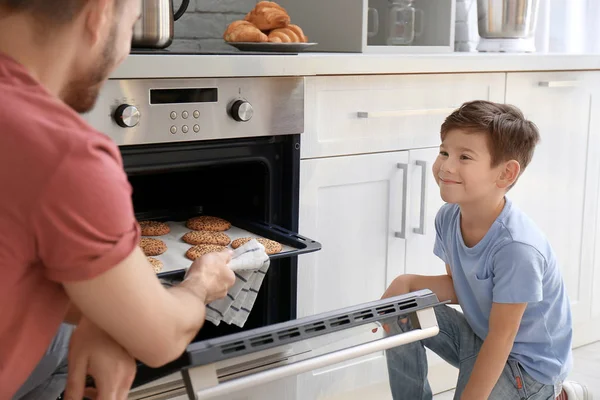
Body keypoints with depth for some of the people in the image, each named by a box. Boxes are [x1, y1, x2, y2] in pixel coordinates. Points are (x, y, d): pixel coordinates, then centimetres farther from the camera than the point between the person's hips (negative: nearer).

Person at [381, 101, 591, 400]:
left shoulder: (517, 247, -32)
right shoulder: (448, 217, -11)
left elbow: (501, 337, -26)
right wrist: (407, 283, -14)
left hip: (528, 361, -6)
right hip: (479, 337, 7)